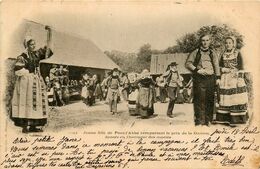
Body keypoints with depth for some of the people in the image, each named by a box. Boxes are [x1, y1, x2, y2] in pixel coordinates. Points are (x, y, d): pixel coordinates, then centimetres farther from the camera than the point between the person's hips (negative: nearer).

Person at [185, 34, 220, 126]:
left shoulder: (213, 53, 17)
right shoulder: (195, 52, 7)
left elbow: (216, 66, 17)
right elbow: (188, 63, 2)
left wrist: (217, 78, 8)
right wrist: (196, 70, -11)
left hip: (211, 78, 3)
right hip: (199, 78, -3)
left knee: (210, 100, 3)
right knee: (199, 100, -8)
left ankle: (208, 120, 12)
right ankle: (199, 120, -4)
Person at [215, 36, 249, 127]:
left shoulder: (237, 53, -1)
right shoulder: (223, 54, 12)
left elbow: (240, 68, -6)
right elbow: (220, 67, 13)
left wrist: (239, 79, -13)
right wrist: (229, 69, -3)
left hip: (235, 79, -4)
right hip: (225, 80, 4)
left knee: (235, 99, -8)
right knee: (225, 99, 2)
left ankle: (235, 119, -4)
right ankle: (226, 118, 7)